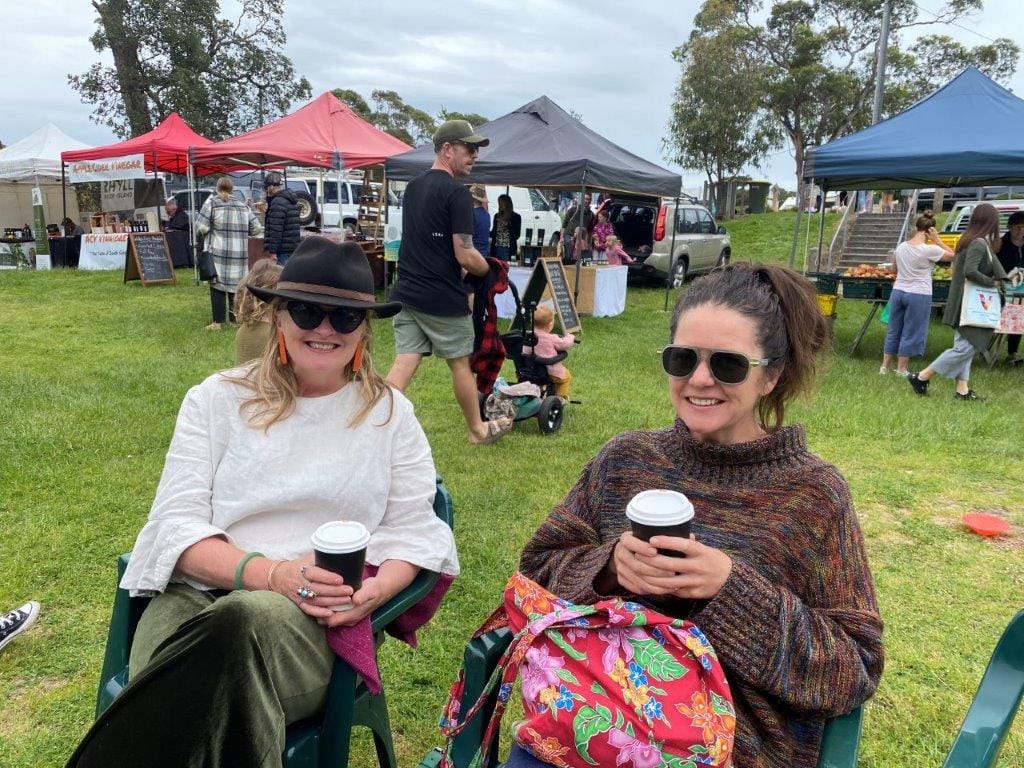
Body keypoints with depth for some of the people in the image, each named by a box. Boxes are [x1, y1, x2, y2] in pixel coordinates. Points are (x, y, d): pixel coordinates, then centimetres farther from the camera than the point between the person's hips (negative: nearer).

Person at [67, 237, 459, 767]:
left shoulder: (389, 413, 11)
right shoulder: (217, 399, 9)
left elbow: (413, 530, 8)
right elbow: (177, 523, 0)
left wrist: (375, 591, -15)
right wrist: (271, 573, -18)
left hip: (321, 618, 1)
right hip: (201, 592, 0)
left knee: (251, 620, -35)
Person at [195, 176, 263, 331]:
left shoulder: (212, 202, -2)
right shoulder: (242, 205, 10)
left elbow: (201, 227, -7)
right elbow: (256, 229, 9)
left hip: (218, 253, -3)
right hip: (240, 254, 4)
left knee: (217, 286, 1)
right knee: (236, 285, 11)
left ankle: (218, 322, 0)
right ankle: (236, 318, 17)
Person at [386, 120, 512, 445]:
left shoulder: (412, 187, 12)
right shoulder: (457, 193, -15)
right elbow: (465, 256, -18)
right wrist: (490, 270, 1)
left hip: (406, 293, 7)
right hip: (443, 299, -7)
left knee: (404, 364, 6)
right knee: (460, 363, 10)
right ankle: (478, 429, 28)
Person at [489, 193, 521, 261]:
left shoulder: (516, 217, 0)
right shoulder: (497, 216, 13)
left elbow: (516, 235, -3)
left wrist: (507, 225, -12)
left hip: (508, 249, -4)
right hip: (496, 248, 4)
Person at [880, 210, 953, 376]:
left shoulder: (901, 247, 3)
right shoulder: (929, 250, -13)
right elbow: (952, 255, -2)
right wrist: (936, 240, -4)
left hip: (898, 291, 5)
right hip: (919, 295, -5)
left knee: (893, 330, 13)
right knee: (910, 333, 5)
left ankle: (885, 366, 19)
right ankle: (901, 369, 11)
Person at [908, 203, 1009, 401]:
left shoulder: (969, 241, 12)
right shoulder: (979, 244, -17)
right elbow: (970, 272, -27)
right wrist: (992, 283, -14)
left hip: (965, 304, 10)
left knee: (965, 345, 11)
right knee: (966, 347, -7)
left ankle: (962, 389, 15)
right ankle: (921, 377, -4)